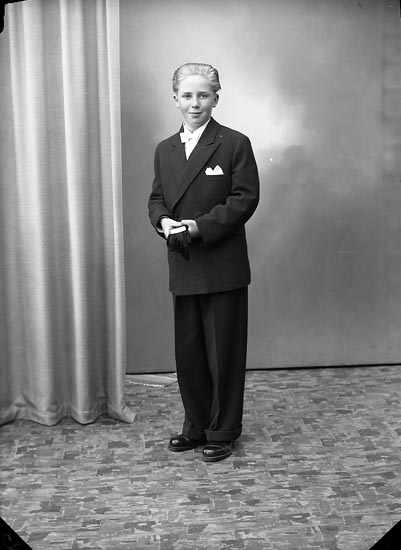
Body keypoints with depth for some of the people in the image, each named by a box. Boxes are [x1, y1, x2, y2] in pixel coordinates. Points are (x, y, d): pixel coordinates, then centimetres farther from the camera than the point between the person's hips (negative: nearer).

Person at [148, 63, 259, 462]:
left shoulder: (234, 144, -4)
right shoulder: (164, 150, 14)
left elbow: (245, 199, -10)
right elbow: (157, 199, 15)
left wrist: (199, 226, -18)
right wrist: (163, 221, -8)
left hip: (223, 267, -5)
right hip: (183, 267, 5)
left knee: (224, 353, 3)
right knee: (188, 352, 12)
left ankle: (222, 433, 17)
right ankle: (196, 427, 27)